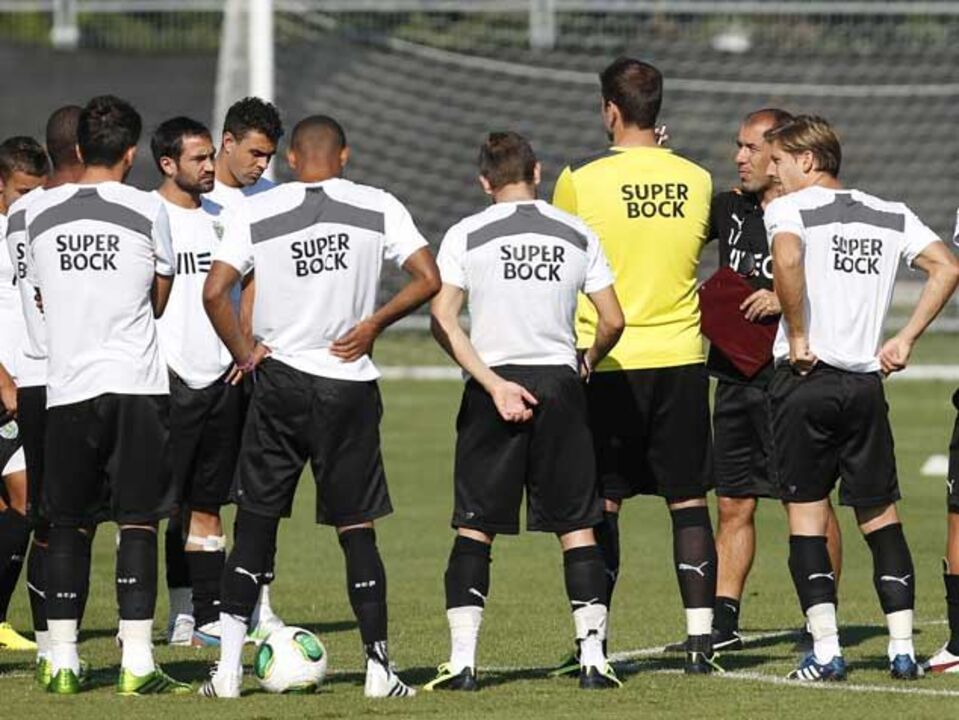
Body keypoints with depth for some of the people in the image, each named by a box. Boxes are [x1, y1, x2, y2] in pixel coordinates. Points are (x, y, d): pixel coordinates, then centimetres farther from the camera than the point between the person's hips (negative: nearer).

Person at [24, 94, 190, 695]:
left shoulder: (39, 212, 6)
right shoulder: (148, 210, -2)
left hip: (66, 388, 2)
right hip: (136, 385, -2)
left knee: (67, 525, 10)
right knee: (138, 525, -1)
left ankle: (63, 662, 8)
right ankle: (137, 664, -5)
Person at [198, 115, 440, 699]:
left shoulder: (257, 211, -1)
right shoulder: (378, 207, -1)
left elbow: (214, 291, -8)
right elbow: (429, 279, -5)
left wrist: (245, 354, 3)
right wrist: (372, 325, 4)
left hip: (279, 380, 0)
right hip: (350, 385, 0)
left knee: (256, 520, 7)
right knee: (357, 527, 7)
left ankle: (229, 670, 3)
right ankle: (379, 668, 6)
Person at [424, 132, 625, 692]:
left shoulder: (466, 236, 0)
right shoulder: (578, 234, 5)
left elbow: (442, 320, -8)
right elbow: (613, 321, 4)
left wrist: (496, 385, -9)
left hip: (494, 383, -1)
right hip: (560, 382, 1)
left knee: (475, 528, 4)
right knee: (577, 526, 7)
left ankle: (463, 660, -3)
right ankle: (594, 658, 2)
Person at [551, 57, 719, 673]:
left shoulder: (581, 181, -8)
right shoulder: (697, 181, 2)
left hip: (608, 362, -2)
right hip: (681, 358, 3)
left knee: (602, 504, 3)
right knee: (688, 501, 7)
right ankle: (701, 639, 4)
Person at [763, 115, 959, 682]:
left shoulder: (789, 209, -4)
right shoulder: (890, 215, 13)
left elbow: (788, 259, -25)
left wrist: (798, 336, -15)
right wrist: (906, 341, 6)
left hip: (806, 379, -4)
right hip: (866, 380, 4)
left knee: (806, 512, 2)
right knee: (880, 515, 12)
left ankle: (825, 652, -4)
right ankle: (903, 649, 8)